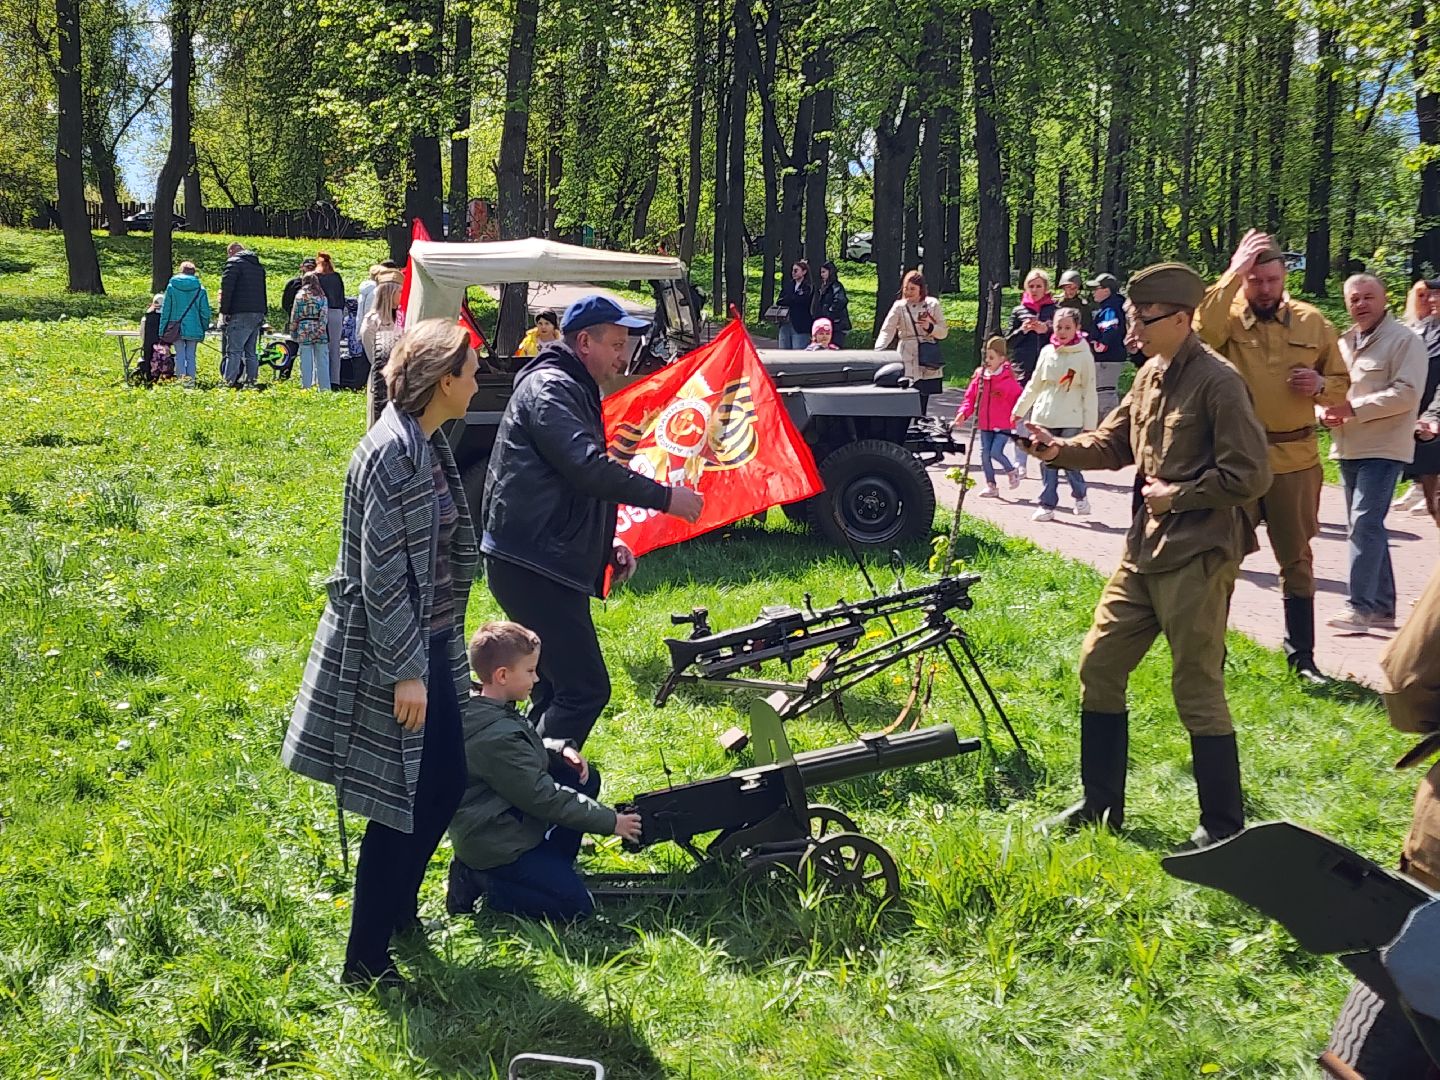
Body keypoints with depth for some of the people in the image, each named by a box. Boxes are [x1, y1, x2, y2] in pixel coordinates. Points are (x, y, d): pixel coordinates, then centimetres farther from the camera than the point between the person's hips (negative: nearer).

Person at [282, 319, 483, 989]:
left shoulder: (427, 443, 8)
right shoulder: (392, 454, -22)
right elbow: (382, 576, -23)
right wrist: (406, 672, -21)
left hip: (426, 644, 10)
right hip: (390, 656, -9)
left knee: (446, 782, 18)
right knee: (401, 807, 0)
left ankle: (399, 908, 38)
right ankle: (364, 961, 13)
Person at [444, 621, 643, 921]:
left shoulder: (483, 711, 2)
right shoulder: (496, 736, -28)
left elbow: (523, 749, 21)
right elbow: (544, 796, -24)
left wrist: (558, 749, 1)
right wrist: (611, 822, -17)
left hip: (510, 818, 10)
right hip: (493, 846, -10)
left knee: (586, 779, 11)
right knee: (577, 906, -14)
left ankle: (552, 865, 9)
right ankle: (478, 880, -6)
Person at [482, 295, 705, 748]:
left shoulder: (571, 389, 21)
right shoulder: (549, 388, -12)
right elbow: (588, 468, -24)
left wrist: (607, 544, 16)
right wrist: (665, 498, -17)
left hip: (545, 565, 11)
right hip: (535, 568, -11)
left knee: (559, 686, 15)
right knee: (585, 689, -12)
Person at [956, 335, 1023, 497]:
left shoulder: (1009, 378, -9)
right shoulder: (980, 376, 3)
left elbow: (1018, 399, -3)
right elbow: (970, 396, 7)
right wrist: (964, 412, -7)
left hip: (1004, 425, -5)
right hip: (985, 425, 5)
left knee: (996, 452, -14)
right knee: (985, 454, 5)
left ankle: (1012, 472, 15)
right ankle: (991, 486, 18)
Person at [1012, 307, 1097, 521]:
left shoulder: (1084, 355, -3)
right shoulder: (1047, 352, 8)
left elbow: (1089, 392, -2)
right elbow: (1034, 385, 17)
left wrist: (1090, 423, -5)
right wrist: (1020, 409, 19)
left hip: (1071, 419, -4)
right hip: (1044, 417, 4)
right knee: (1047, 463, 5)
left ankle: (1080, 496, 18)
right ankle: (1047, 505, 12)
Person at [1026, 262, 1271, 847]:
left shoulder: (1217, 382, -16)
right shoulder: (1151, 375, 10)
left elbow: (1248, 476, -19)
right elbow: (1113, 444, 17)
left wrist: (1175, 495, -12)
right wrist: (1058, 450, 0)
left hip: (1197, 558, -9)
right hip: (1143, 551, 9)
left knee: (1197, 688, -2)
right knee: (1099, 665, 12)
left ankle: (1223, 826, 12)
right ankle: (1101, 804, 25)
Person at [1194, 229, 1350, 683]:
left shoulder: (1312, 322, 3)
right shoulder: (1228, 317, -5)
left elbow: (1341, 382, 12)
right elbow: (1203, 331, -30)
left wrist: (1320, 385, -10)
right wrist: (1233, 274, -27)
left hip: (1295, 458, 2)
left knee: (1297, 558, 11)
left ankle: (1302, 657, 23)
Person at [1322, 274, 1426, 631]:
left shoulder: (1405, 341, -8)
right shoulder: (1343, 343, 15)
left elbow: (1406, 393, -17)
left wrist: (1353, 408, -21)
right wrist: (1325, 410, -2)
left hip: (1383, 447, -8)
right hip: (1348, 448, 8)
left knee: (1365, 523, -15)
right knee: (1365, 526, 11)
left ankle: (1360, 606, -13)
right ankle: (1382, 606, 20)